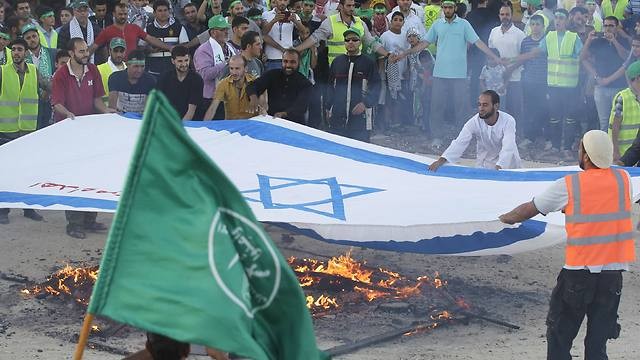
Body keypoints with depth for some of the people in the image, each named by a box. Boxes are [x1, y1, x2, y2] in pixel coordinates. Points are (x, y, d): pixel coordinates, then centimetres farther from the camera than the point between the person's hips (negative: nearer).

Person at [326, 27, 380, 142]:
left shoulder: (369, 63, 2)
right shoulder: (337, 62, 13)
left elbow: (375, 89, -2)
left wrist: (365, 104, -17)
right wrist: (329, 108, 15)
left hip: (360, 119, -3)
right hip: (337, 118, 4)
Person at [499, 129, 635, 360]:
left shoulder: (568, 186, -8)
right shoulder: (623, 180, 0)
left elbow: (529, 209, 5)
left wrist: (506, 218, 23)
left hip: (579, 271, -3)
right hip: (613, 271, 3)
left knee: (559, 335, 11)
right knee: (598, 340, 9)